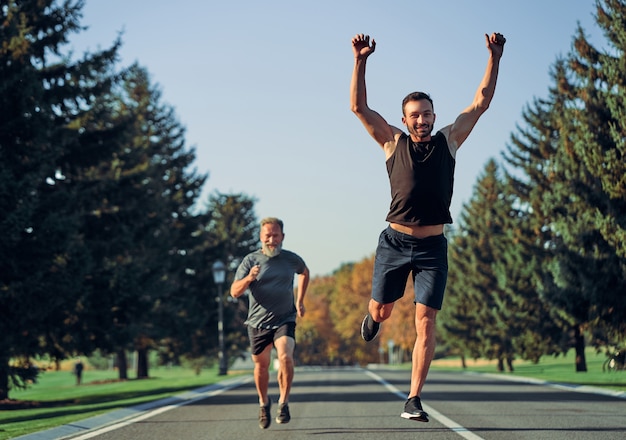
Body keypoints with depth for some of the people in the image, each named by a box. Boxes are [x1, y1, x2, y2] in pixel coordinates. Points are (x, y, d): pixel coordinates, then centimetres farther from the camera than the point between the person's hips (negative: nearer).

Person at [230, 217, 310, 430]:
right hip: (258, 322, 1)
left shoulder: (292, 259, 1)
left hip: (284, 320, 0)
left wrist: (300, 301, 19)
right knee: (261, 365, 10)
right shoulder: (251, 260, -4)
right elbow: (234, 292, -11)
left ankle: (284, 402, -9)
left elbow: (304, 272, 26)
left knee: (285, 357, -23)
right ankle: (264, 402, 35)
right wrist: (248, 279, -31)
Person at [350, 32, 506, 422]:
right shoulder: (393, 142, 5)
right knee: (382, 310, 11)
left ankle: (414, 400, -7)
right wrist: (360, 61, -10)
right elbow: (359, 107, -1)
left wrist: (495, 59, 0)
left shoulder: (449, 141, 8)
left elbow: (481, 102, 8)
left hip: (432, 247, 0)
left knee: (426, 322, -8)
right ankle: (373, 318, 51)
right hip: (395, 241, 0)